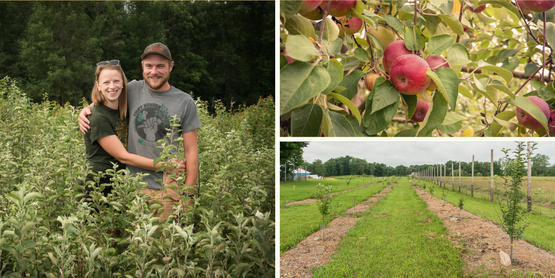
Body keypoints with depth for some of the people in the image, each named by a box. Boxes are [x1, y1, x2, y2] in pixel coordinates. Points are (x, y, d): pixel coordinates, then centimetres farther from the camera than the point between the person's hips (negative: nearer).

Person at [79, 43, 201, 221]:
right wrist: (86, 109, 4)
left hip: (167, 188, -2)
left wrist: (188, 193, -3)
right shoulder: (133, 90, 5)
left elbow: (190, 151, 1)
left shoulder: (185, 102, 0)